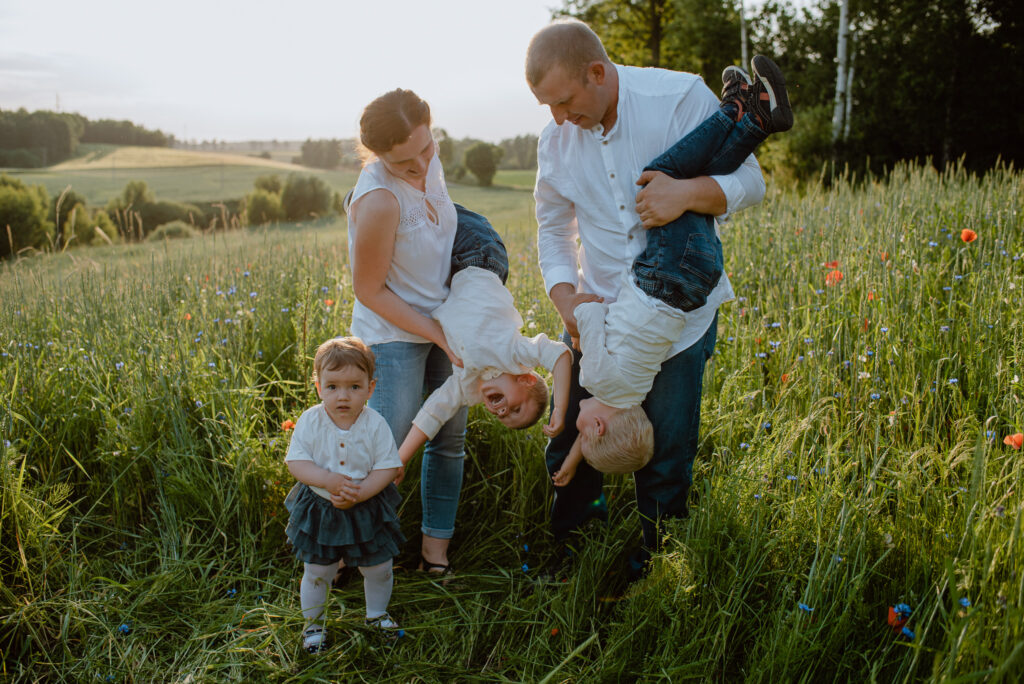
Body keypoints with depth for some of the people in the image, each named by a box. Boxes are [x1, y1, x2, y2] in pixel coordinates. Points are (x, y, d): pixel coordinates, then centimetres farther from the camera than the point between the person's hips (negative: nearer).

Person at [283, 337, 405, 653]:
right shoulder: (310, 421, -14)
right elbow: (295, 461, -15)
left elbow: (387, 467, -15)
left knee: (378, 568, 14)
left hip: (367, 509, 0)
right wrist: (328, 480, -30)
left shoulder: (375, 425, -16)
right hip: (319, 509, 0)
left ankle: (376, 614, 42)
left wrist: (358, 494, -26)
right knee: (316, 572, 14)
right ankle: (313, 622, 39)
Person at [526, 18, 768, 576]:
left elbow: (749, 182, -9)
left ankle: (655, 562, 32)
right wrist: (564, 296, -7)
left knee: (666, 458, 7)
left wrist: (687, 192, -30)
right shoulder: (557, 141, 0)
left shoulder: (681, 97, -13)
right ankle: (567, 551, 37)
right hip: (595, 315, 4)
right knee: (567, 444, 10)